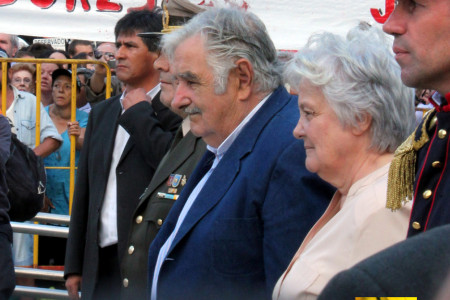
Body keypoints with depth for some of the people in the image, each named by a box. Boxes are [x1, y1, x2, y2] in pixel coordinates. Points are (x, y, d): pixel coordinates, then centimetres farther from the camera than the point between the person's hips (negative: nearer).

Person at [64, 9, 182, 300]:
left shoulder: (176, 109, -5)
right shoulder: (101, 112, 17)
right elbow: (84, 191, 17)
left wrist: (138, 112, -9)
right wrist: (74, 265, 15)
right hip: (100, 262, 6)